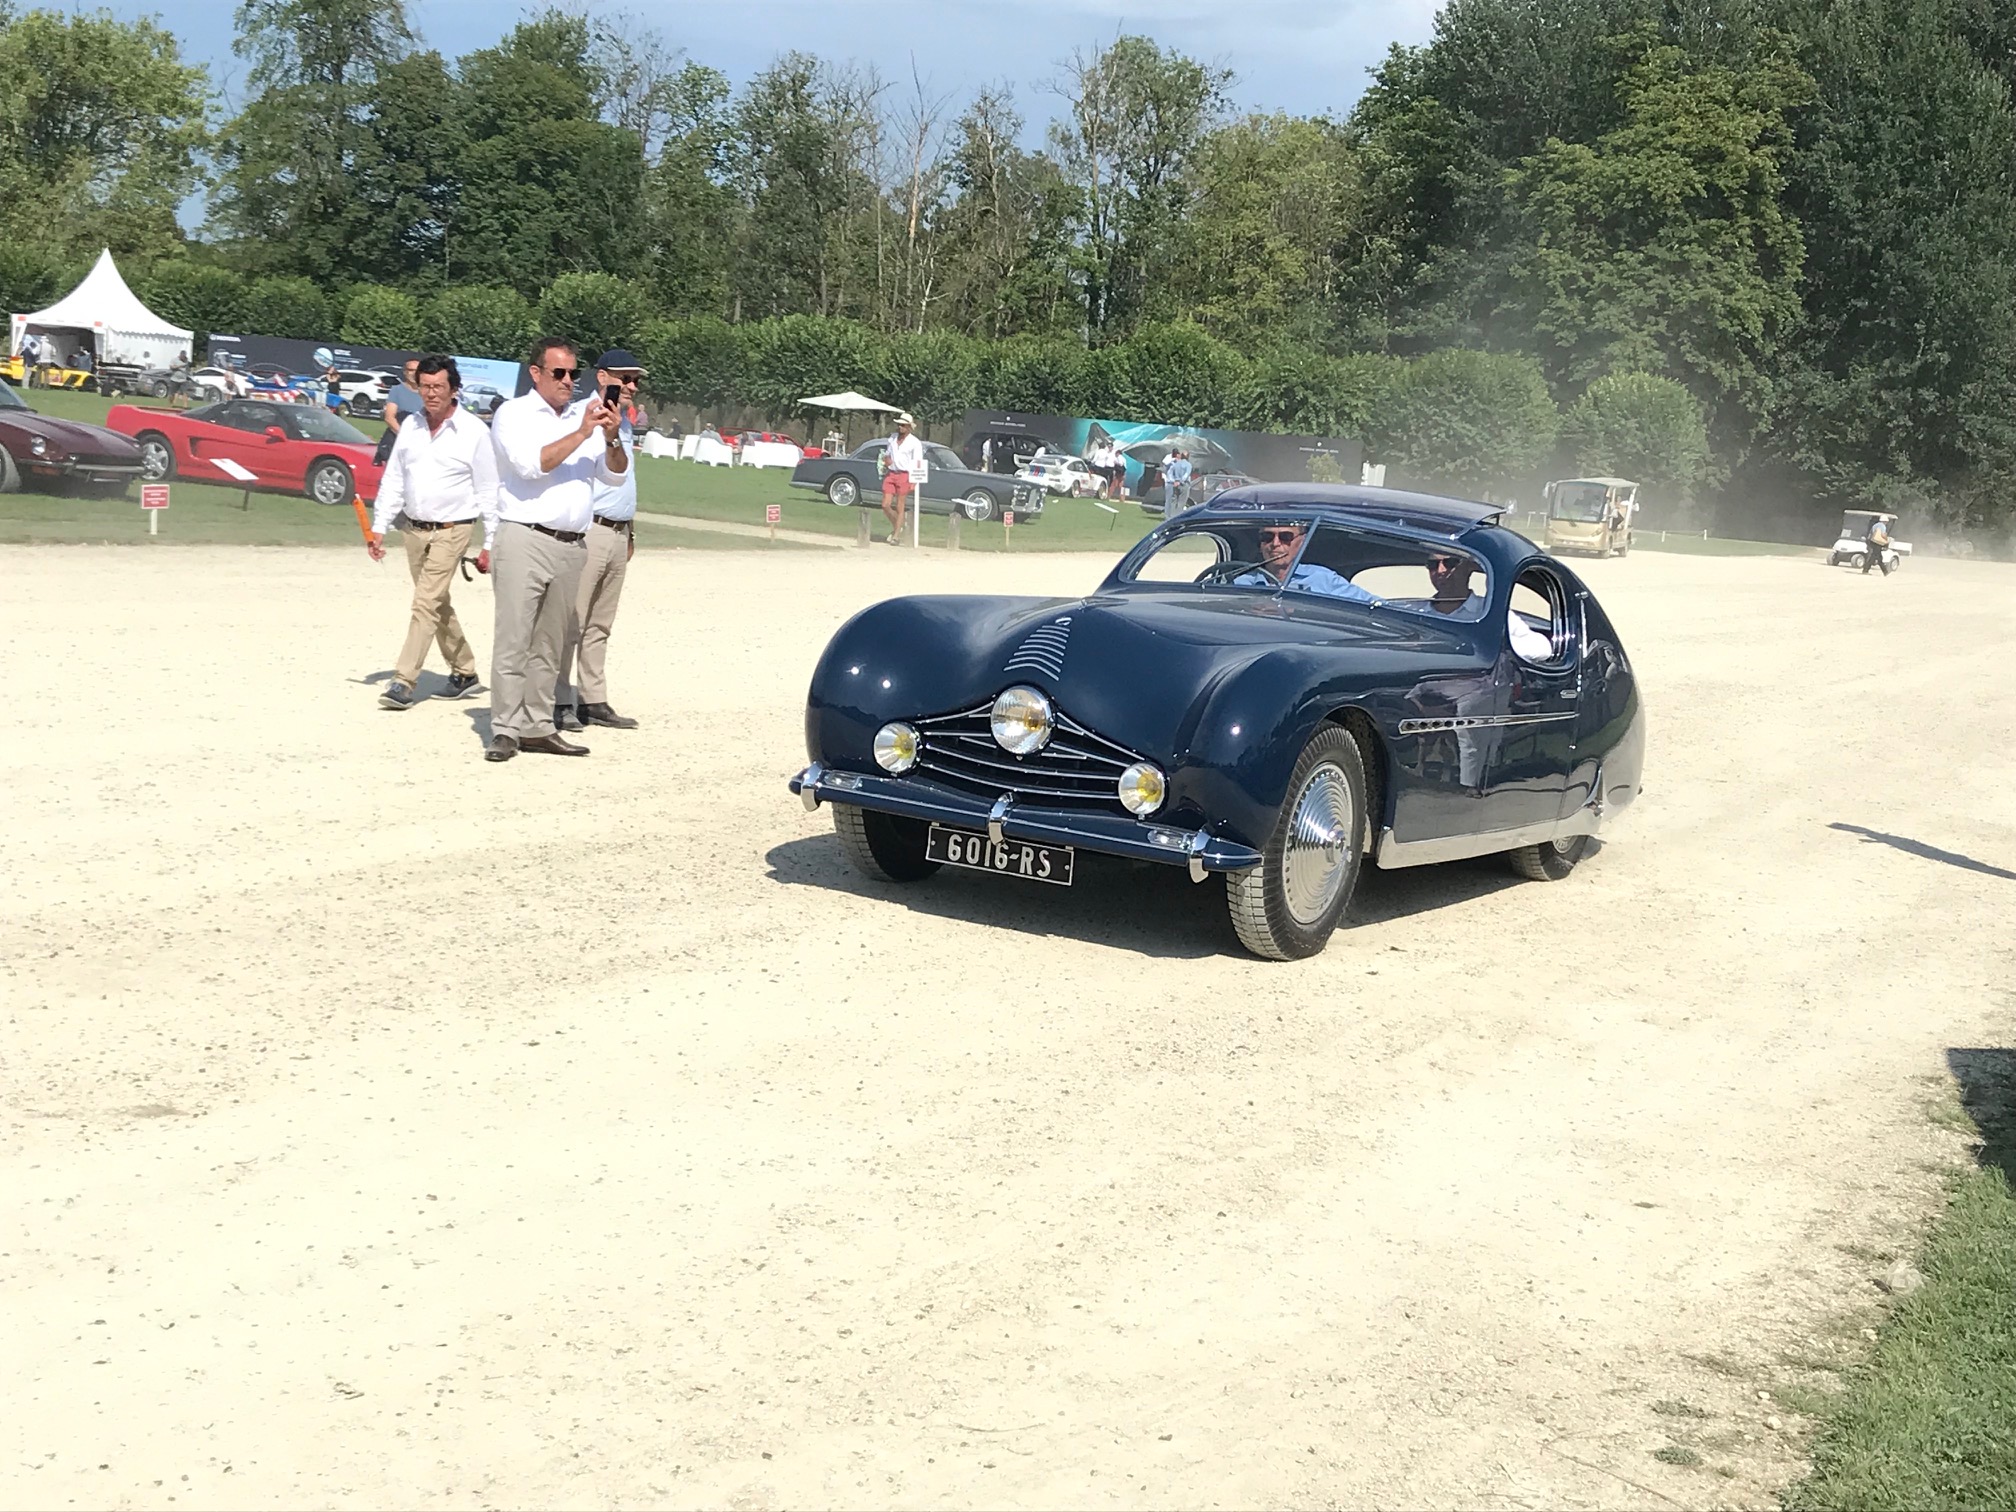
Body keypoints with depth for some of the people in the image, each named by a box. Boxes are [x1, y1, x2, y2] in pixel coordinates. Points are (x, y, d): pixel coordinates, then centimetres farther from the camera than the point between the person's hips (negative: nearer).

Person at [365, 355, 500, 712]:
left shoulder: (474, 431, -7)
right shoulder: (410, 426, 7)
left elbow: (488, 491, -4)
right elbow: (393, 480, 12)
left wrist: (490, 545, -5)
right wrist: (379, 527, 6)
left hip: (451, 531, -6)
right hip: (413, 530, 6)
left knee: (426, 604, -12)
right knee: (437, 604, 14)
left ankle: (404, 681, -12)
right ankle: (464, 672, 27)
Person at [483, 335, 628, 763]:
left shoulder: (585, 415, 15)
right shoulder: (514, 414, 3)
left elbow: (615, 474, 12)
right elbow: (532, 463, -13)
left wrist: (612, 439, -7)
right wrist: (582, 434, -13)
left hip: (573, 546, 5)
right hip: (525, 539, -5)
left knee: (550, 644, 7)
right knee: (514, 639, -8)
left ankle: (537, 727, 11)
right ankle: (506, 730, -7)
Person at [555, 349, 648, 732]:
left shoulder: (625, 424, 18)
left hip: (618, 533, 9)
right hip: (588, 531, -9)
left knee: (600, 625, 11)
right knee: (571, 622, -7)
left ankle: (593, 701, 16)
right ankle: (560, 703, -5)